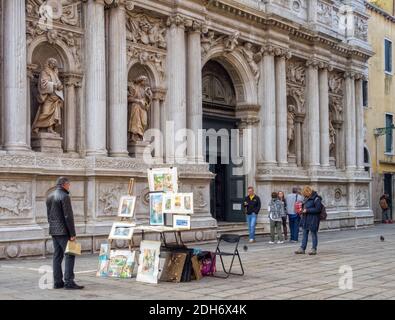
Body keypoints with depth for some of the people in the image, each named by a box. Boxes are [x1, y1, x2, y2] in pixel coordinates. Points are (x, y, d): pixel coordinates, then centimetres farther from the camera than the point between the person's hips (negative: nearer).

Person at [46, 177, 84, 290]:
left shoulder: (50, 197, 13)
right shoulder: (64, 197, -14)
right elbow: (68, 216, -17)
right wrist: (72, 234, -15)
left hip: (54, 231, 9)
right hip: (63, 231, -9)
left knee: (57, 256, 10)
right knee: (69, 255, -7)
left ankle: (57, 282, 10)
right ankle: (69, 282, -11)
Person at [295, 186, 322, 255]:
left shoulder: (316, 199, -15)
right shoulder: (307, 198, 10)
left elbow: (318, 209, -19)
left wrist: (307, 210, -20)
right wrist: (303, 209, 5)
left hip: (313, 219, -8)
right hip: (306, 218, 8)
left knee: (313, 234, 3)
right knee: (305, 234, 11)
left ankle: (314, 249, 11)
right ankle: (302, 248, 15)